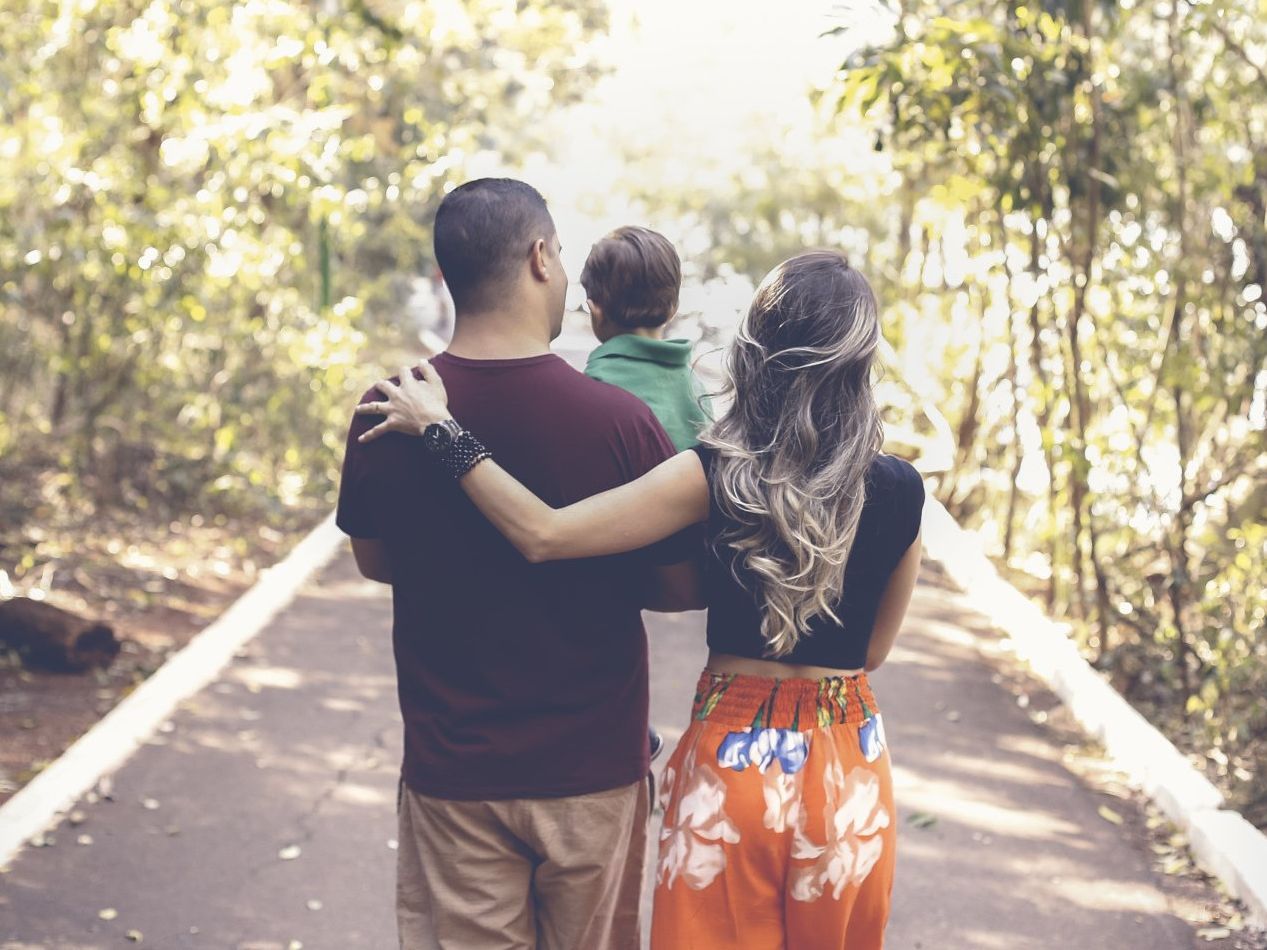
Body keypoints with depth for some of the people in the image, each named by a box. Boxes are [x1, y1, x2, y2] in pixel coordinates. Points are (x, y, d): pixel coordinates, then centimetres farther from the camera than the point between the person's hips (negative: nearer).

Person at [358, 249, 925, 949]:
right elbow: (874, 649, 3)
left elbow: (543, 534, -19)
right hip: (849, 770, 2)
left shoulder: (716, 475, -15)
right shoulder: (899, 490, -8)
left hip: (731, 757, -2)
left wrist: (442, 430, -12)